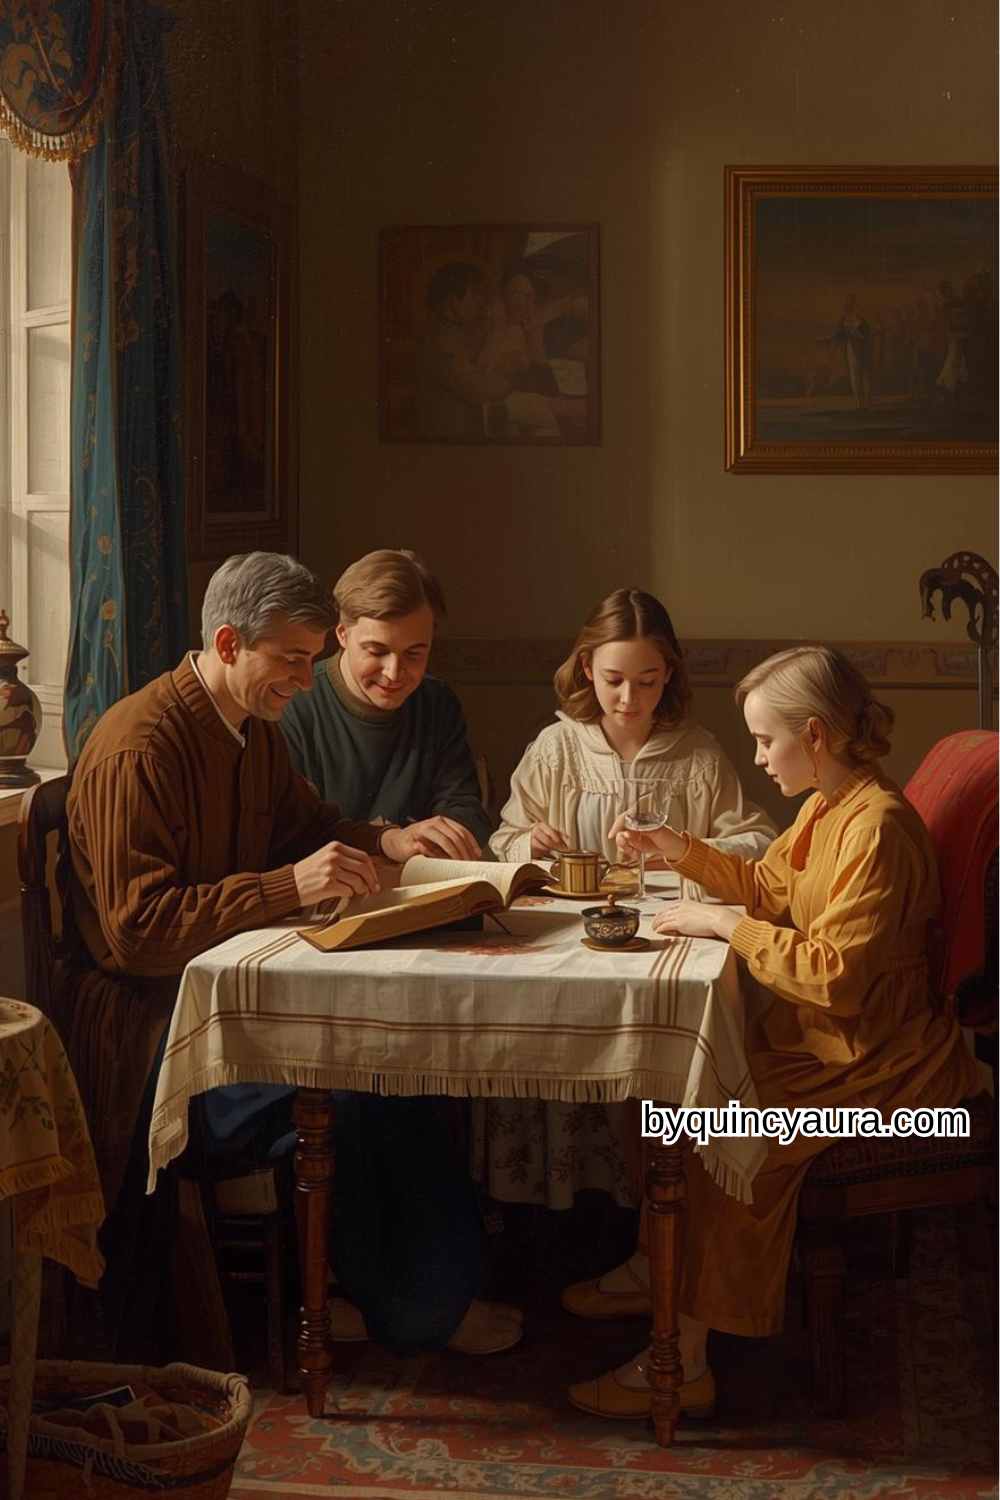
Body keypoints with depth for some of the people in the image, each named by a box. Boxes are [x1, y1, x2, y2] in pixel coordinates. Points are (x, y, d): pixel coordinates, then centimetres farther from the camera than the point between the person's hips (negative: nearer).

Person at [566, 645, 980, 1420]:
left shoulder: (878, 826, -24)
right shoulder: (827, 806, 8)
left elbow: (835, 975, -28)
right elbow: (770, 885, 23)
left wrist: (724, 925, -21)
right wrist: (678, 849, 13)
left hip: (876, 1060, -10)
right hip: (821, 1031, 10)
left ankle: (684, 1365, -10)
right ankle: (655, 1265, 18)